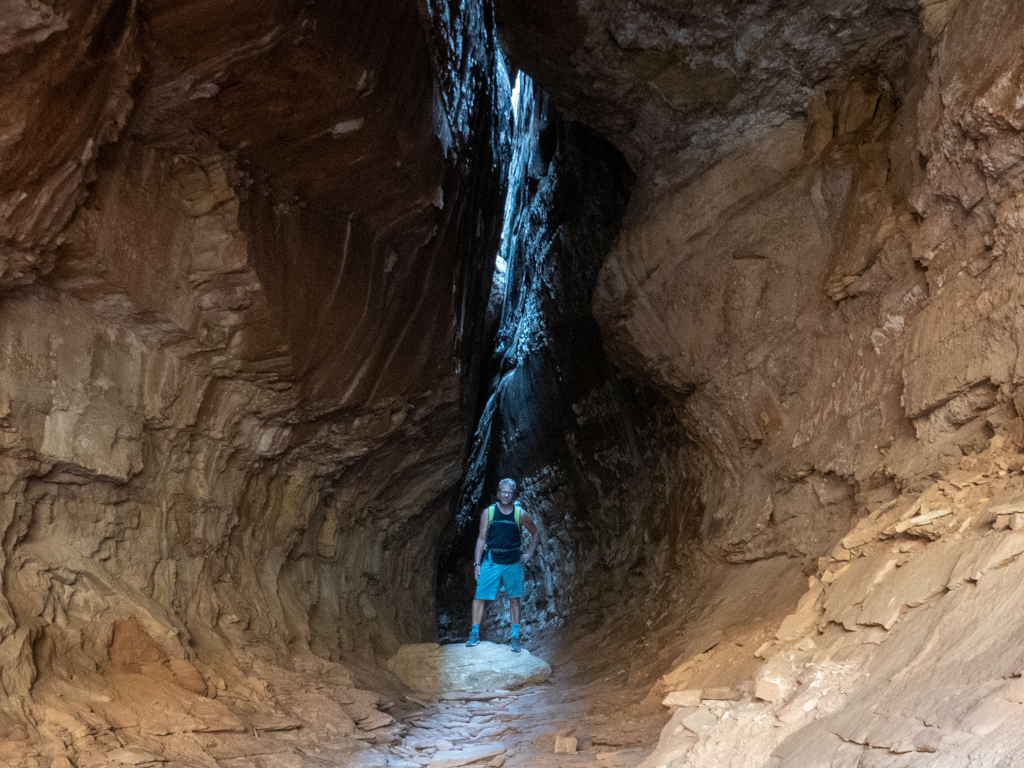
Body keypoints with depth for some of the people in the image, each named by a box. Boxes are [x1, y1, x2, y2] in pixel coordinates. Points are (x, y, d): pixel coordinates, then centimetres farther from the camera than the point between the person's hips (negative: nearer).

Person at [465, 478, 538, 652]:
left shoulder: (521, 514, 1)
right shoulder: (488, 512, 0)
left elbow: (535, 534, 16)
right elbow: (481, 538, 1)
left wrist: (529, 553, 7)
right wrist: (477, 563, -3)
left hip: (513, 563, 1)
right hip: (491, 561, -1)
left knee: (514, 599, 6)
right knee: (479, 597, -6)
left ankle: (515, 637, 15)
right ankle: (475, 634, 5)